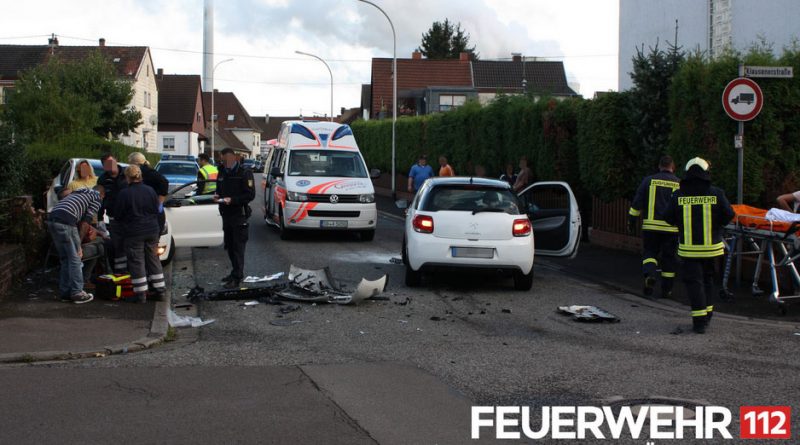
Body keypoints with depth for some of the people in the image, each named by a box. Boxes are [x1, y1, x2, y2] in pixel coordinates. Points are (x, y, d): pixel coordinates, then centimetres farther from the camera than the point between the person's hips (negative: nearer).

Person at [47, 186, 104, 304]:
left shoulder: (78, 192, 33)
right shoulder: (97, 197, 10)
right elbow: (86, 222, 1)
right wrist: (79, 243, 3)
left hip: (51, 219, 8)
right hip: (65, 222, -8)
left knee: (65, 259, 17)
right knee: (75, 259, 2)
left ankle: (65, 292, 21)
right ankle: (77, 293, 4)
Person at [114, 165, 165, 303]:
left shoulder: (124, 194, -13)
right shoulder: (150, 191, 0)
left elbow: (118, 215, -5)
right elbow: (157, 210, 9)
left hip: (134, 233, -4)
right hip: (152, 231, 5)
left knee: (137, 262, 2)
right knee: (153, 259, 16)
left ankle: (141, 294, 1)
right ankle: (159, 288, 19)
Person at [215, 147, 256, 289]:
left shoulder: (244, 173, -9)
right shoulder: (222, 173, 14)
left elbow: (250, 195, -13)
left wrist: (232, 200, -22)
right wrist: (217, 196, 3)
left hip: (239, 215, -8)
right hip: (226, 214, 8)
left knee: (238, 247, -7)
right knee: (230, 246, 14)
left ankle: (237, 277, -7)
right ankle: (236, 271, 26)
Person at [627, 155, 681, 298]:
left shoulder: (649, 180, 1)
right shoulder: (680, 184, 3)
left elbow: (637, 203, 1)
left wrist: (632, 221, 9)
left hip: (651, 226, 0)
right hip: (672, 228, 0)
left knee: (649, 252, 11)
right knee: (669, 258, 10)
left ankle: (649, 274, -17)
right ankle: (666, 290, 13)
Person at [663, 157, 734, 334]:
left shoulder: (678, 195, -6)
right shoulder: (716, 194, -5)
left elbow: (668, 218, -1)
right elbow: (728, 215, -4)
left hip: (689, 248, -1)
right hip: (711, 246, 2)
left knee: (693, 281, 2)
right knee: (707, 278, 20)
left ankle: (700, 320, -5)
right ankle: (707, 314, 28)